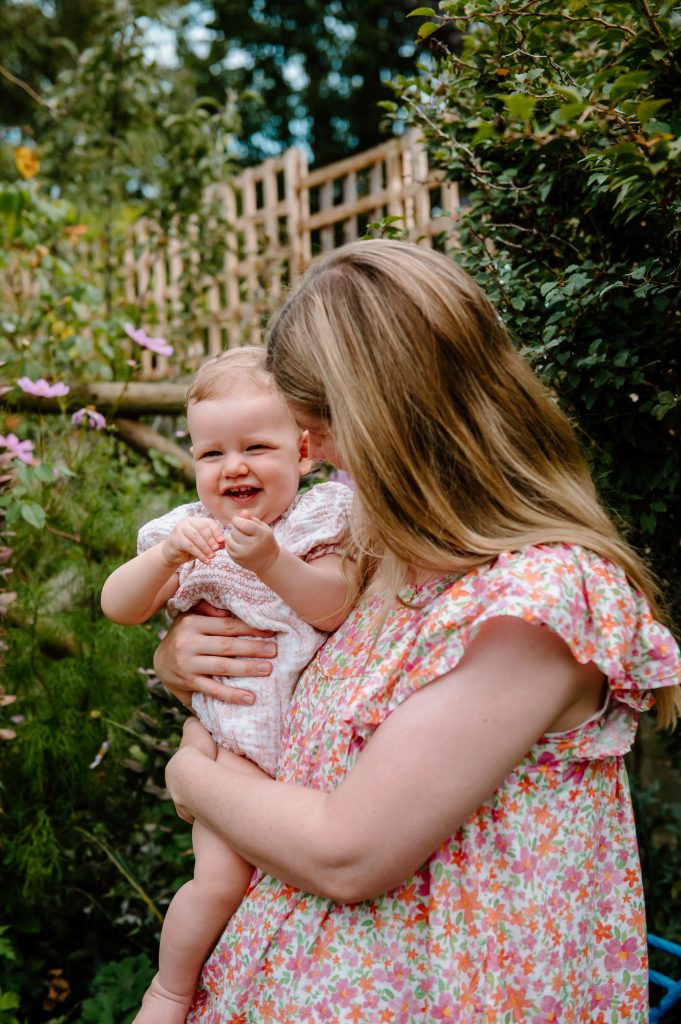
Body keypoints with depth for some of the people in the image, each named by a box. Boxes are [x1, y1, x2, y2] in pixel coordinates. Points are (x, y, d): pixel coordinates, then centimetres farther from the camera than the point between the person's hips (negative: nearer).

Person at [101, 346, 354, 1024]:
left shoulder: (318, 522, -7)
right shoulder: (190, 535, -2)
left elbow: (334, 608, -22)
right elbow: (118, 608, -10)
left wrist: (269, 560, -37)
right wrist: (166, 557, -28)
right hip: (232, 742, 0)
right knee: (221, 879, -10)